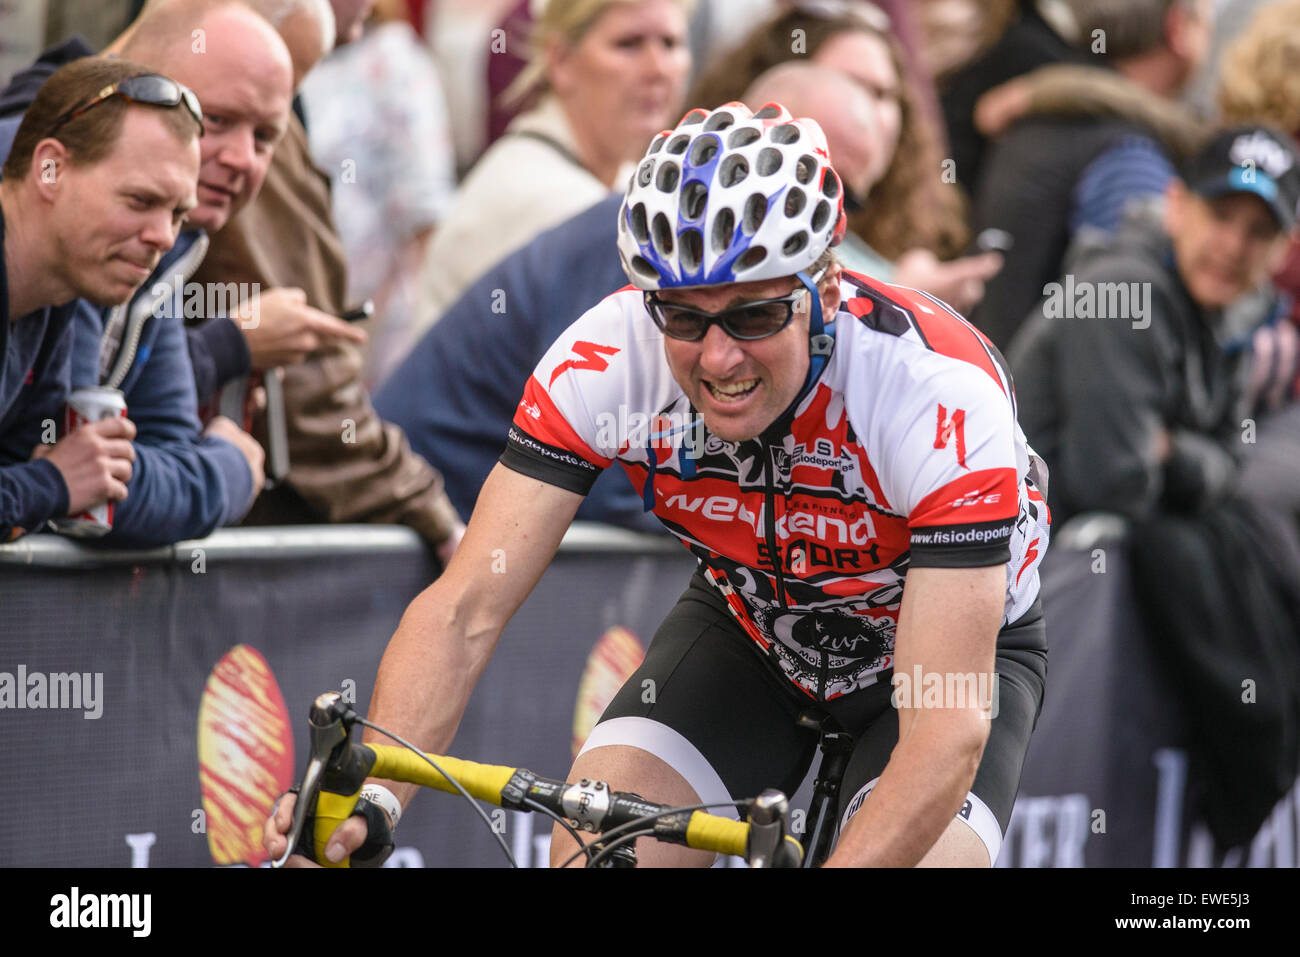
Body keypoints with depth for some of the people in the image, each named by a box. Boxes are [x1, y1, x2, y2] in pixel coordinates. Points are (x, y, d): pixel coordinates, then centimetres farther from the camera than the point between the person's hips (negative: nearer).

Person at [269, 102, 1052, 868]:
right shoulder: (604, 362, -28)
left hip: (959, 641, -3)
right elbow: (467, 608, -29)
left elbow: (948, 735, -41)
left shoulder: (942, 395, -37)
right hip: (751, 627, 3)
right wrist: (368, 795, -46)